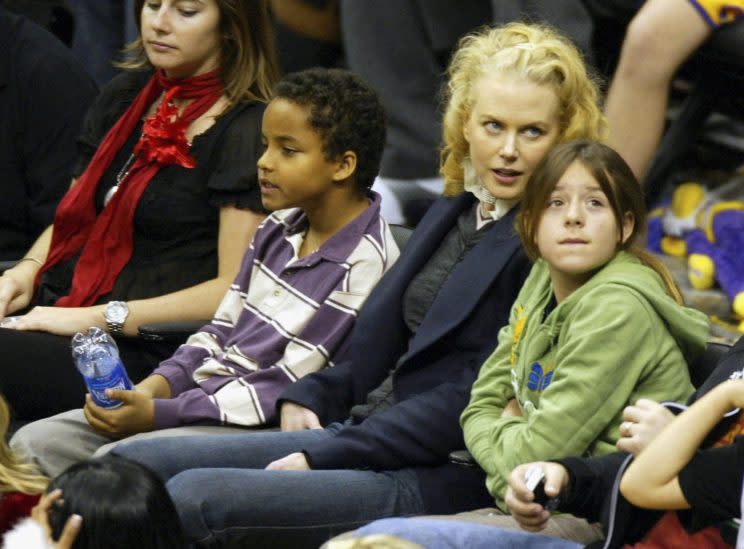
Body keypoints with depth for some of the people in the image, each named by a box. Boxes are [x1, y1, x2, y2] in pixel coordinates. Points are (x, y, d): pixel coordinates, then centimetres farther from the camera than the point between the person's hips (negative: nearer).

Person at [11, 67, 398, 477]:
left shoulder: (362, 266, -16)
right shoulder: (280, 230, 12)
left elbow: (285, 389, -18)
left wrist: (158, 414, -19)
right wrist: (157, 386, -2)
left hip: (255, 426, -9)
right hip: (202, 392, 9)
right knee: (36, 443, -2)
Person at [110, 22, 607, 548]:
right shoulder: (453, 214, 19)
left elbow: (474, 401, -15)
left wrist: (324, 454, -15)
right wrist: (311, 395, 5)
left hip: (441, 479, -9)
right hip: (364, 435, 9)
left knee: (196, 496, -27)